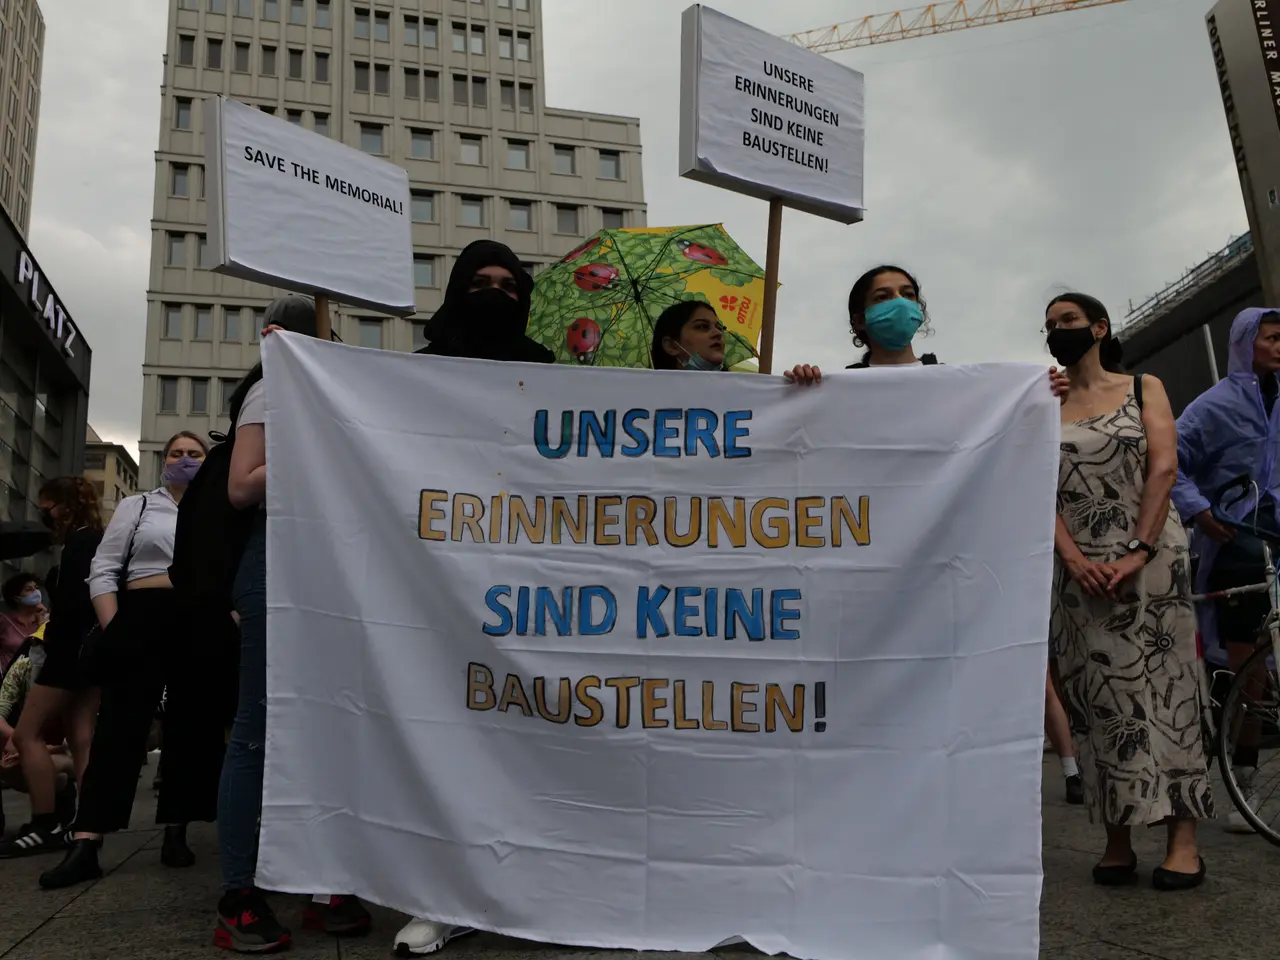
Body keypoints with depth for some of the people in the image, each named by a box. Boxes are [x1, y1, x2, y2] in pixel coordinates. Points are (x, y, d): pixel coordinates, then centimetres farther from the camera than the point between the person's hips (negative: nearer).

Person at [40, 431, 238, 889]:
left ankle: (176, 834, 13)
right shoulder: (136, 506, 13)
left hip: (205, 626, 1)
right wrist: (113, 628, -7)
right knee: (119, 728, -5)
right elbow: (103, 571, 6)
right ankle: (85, 845, -6)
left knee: (191, 728, 4)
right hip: (143, 620, -1)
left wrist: (232, 628, -5)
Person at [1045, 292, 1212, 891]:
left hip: (1150, 556, -1)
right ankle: (1118, 837, 7)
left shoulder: (1145, 388, 9)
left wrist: (1139, 551, -15)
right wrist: (1073, 556, -12)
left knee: (1160, 684, -4)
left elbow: (1163, 467, -3)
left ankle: (1182, 837, 1)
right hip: (1079, 566, 2)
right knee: (1098, 694, 1)